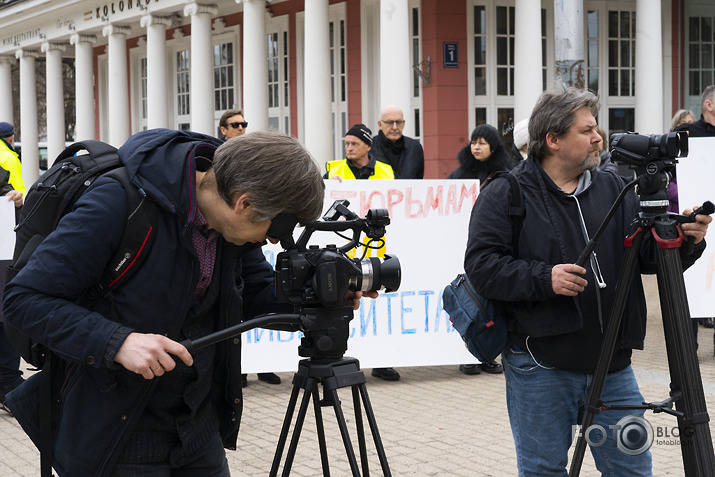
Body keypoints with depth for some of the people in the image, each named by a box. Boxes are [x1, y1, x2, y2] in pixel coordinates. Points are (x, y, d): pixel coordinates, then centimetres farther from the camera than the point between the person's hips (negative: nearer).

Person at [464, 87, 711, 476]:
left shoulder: (614, 189, 11)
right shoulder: (504, 196, -3)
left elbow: (649, 256, 8)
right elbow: (481, 266, -12)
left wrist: (684, 242, -12)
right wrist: (543, 279, -23)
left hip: (613, 366, 4)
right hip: (540, 368, -4)